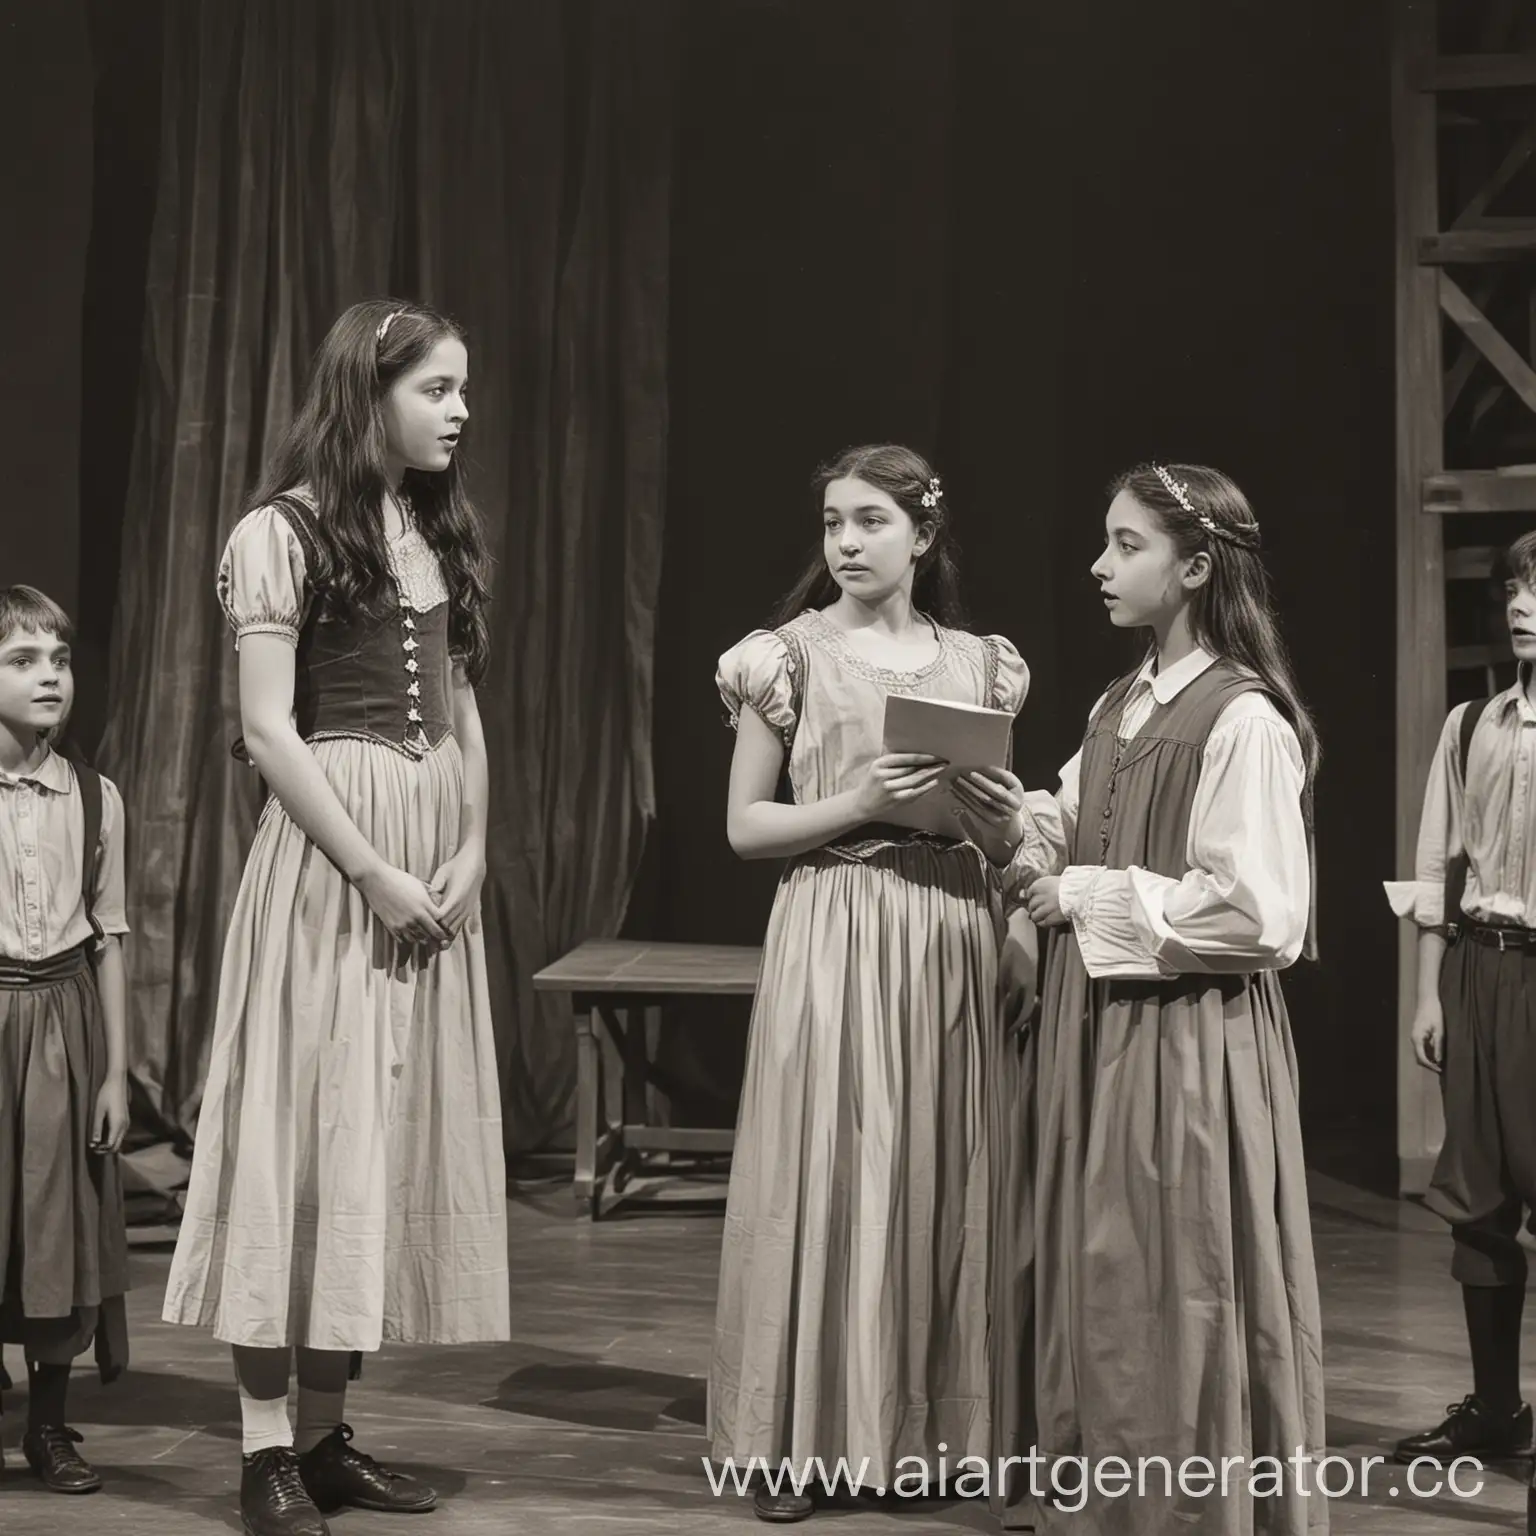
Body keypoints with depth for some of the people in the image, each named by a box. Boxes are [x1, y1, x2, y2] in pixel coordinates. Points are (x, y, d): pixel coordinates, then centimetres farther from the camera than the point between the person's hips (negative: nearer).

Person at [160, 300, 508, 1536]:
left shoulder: (441, 532, 14)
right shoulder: (284, 534, -6)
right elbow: (268, 730, -12)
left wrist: (472, 852, 0)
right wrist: (374, 874, -16)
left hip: (436, 864, 7)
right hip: (329, 860, -7)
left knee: (398, 1135, 7)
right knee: (305, 1130, -4)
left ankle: (326, 1433, 16)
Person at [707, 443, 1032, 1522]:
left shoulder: (980, 664, 9)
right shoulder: (791, 655, 1)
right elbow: (746, 826, -1)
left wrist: (988, 812, -6)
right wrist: (856, 804, -15)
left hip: (954, 938, 3)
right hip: (834, 933, -3)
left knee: (941, 1174, 6)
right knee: (825, 1169, -1)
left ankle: (921, 1429, 18)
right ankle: (803, 1440, 9)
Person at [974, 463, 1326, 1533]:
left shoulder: (1244, 722, -15)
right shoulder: (1118, 708, 10)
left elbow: (1258, 916, -20)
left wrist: (1092, 901, -15)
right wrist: (1030, 824, -2)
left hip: (1188, 1044, -8)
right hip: (1100, 1031, 8)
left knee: (1176, 1300, 3)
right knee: (1096, 1282, 15)